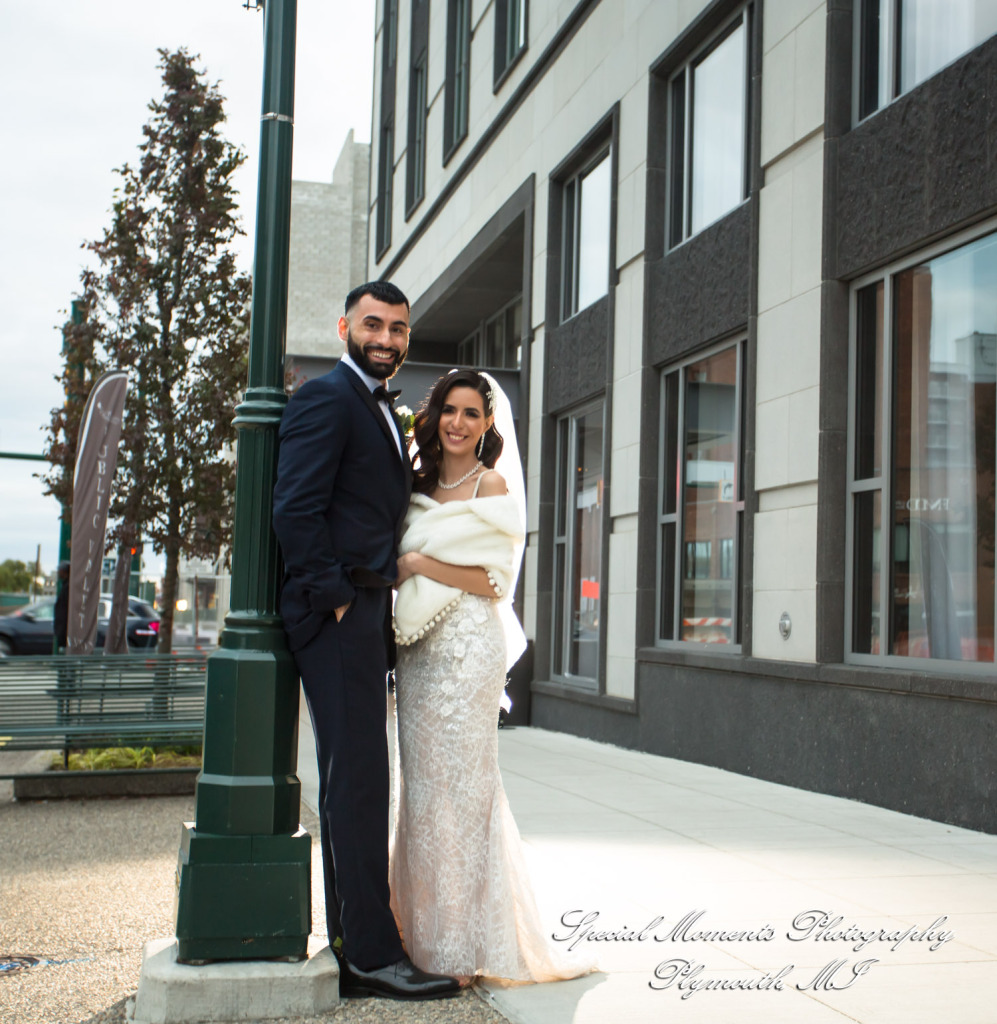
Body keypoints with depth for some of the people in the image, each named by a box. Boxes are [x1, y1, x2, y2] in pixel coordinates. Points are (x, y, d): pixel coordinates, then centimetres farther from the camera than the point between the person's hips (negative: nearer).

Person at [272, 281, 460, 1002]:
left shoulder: (381, 411, 22)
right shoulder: (326, 398, -8)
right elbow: (296, 510, -17)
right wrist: (336, 598, -16)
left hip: (367, 615, 10)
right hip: (339, 615, -10)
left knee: (355, 781, 12)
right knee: (358, 779, -8)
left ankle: (351, 946, 21)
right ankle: (372, 954, -2)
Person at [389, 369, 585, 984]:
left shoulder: (492, 486, -3)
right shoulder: (420, 487, 15)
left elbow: (494, 581, -10)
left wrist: (419, 563, -12)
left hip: (468, 645, -6)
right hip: (417, 649, 6)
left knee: (459, 786, -5)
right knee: (421, 783, 7)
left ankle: (462, 951, 3)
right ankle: (424, 937, 17)